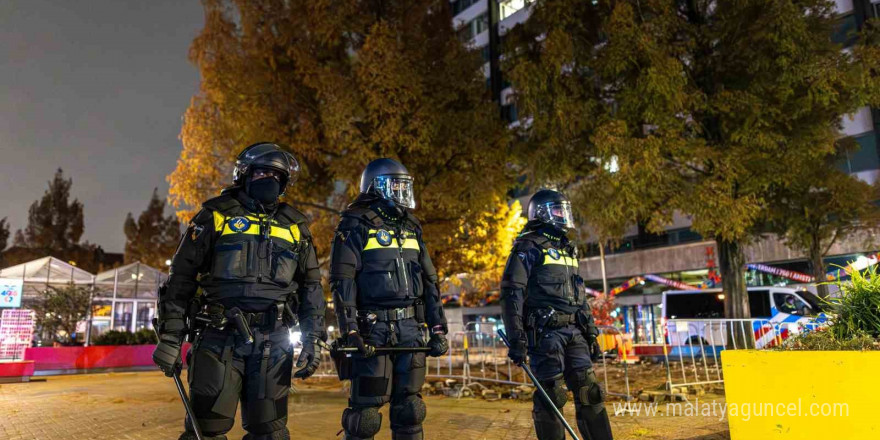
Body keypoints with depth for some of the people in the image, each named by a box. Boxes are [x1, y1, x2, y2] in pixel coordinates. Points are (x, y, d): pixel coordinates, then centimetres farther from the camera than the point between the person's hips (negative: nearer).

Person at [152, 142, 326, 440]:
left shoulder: (295, 227, 13)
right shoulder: (216, 216, 5)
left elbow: (311, 286, 13)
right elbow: (181, 278, 4)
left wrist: (311, 340, 5)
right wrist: (170, 337, -2)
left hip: (272, 343, 2)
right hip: (220, 337, -2)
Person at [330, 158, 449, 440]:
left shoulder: (411, 228, 16)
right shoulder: (357, 225, -2)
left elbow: (429, 281, 16)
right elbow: (342, 281, -9)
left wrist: (437, 329, 9)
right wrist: (350, 332, -18)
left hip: (411, 327, 6)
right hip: (373, 326, -5)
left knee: (409, 407, 9)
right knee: (367, 406, -2)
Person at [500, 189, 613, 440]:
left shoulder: (567, 249, 20)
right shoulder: (528, 247, -5)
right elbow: (511, 293, -13)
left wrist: (591, 334, 20)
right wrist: (516, 337, -20)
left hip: (574, 332, 7)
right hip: (546, 332, -7)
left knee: (589, 392, 6)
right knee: (551, 397, -4)